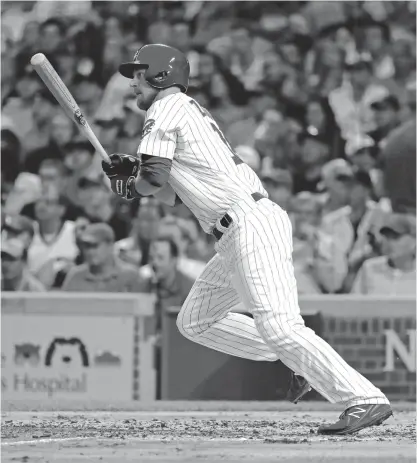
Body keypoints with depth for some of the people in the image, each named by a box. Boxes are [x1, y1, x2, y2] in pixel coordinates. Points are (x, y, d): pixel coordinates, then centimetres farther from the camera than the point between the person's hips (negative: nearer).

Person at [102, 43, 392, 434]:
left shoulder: (167, 106, -2)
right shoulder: (190, 110, 26)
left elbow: (155, 179, -12)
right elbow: (178, 188, 28)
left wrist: (128, 186, 9)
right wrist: (132, 171, 15)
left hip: (250, 224, -11)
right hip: (235, 239, 11)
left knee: (278, 327, -21)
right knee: (195, 323, 17)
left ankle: (364, 400, -28)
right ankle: (300, 362, 13)